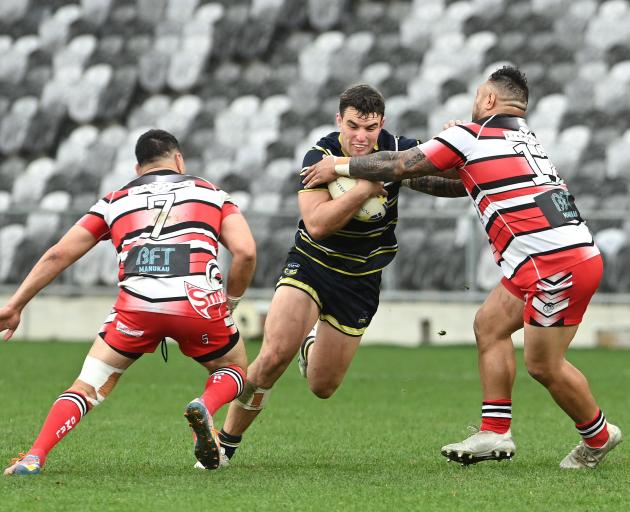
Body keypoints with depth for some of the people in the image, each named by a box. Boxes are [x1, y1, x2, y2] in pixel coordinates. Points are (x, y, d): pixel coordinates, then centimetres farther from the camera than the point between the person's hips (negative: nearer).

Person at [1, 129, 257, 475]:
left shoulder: (115, 201, 25)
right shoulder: (211, 193, 23)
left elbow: (58, 254, 20)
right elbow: (245, 252, 8)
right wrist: (230, 303, 23)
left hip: (136, 305, 1)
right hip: (199, 302, -1)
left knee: (88, 387, 13)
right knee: (233, 369, 26)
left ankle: (34, 457, -6)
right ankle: (205, 406, -7)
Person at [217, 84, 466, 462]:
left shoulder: (398, 151, -10)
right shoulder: (320, 157, -17)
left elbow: (460, 184, -6)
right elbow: (317, 223, -29)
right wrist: (365, 189, -36)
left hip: (361, 282, 3)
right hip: (311, 265, -3)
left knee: (323, 388, 8)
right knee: (274, 357, -24)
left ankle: (312, 347, 45)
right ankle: (227, 440, -7)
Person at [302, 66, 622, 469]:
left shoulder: (472, 136, -4)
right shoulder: (527, 141, 22)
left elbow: (401, 166, 2)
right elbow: (467, 182, 34)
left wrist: (340, 166, 14)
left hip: (558, 265, -9)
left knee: (544, 366, 0)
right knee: (490, 325, 14)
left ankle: (599, 437, 18)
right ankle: (495, 433, 12)